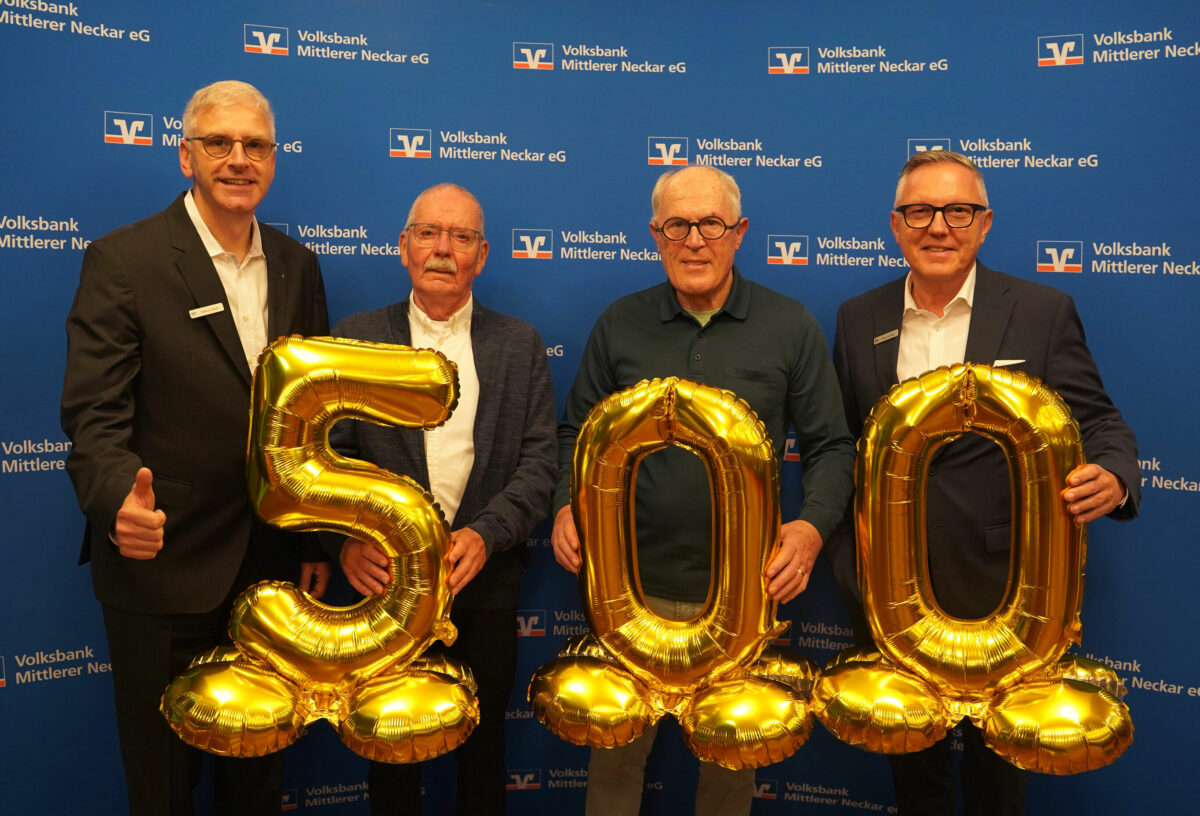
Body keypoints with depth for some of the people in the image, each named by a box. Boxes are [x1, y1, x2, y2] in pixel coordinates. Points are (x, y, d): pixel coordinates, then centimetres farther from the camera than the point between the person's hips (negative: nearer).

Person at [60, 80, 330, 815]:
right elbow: (94, 417, -16)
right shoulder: (122, 261, -10)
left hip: (272, 564, 5)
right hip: (163, 566, -4)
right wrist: (119, 497, -37)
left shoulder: (297, 266, 5)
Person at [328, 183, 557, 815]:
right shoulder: (354, 338, 2)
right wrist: (346, 538, -20)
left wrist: (486, 534, -18)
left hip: (486, 578, 1)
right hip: (385, 574, 0)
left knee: (483, 742, 16)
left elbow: (540, 460, -3)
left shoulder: (520, 344, 4)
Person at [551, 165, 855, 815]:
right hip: (632, 587, 1)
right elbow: (577, 432, 9)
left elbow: (830, 446, 1)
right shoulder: (619, 325, 2)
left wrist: (812, 524, -16)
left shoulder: (790, 327, -1)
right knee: (615, 755, 15)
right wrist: (567, 505, -9)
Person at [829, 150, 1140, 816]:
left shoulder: (1044, 313, -3)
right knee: (909, 756, 21)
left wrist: (1112, 478, -28)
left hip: (999, 586, -2)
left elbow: (1095, 422, -5)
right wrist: (846, 560, -3)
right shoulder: (858, 319, 4)